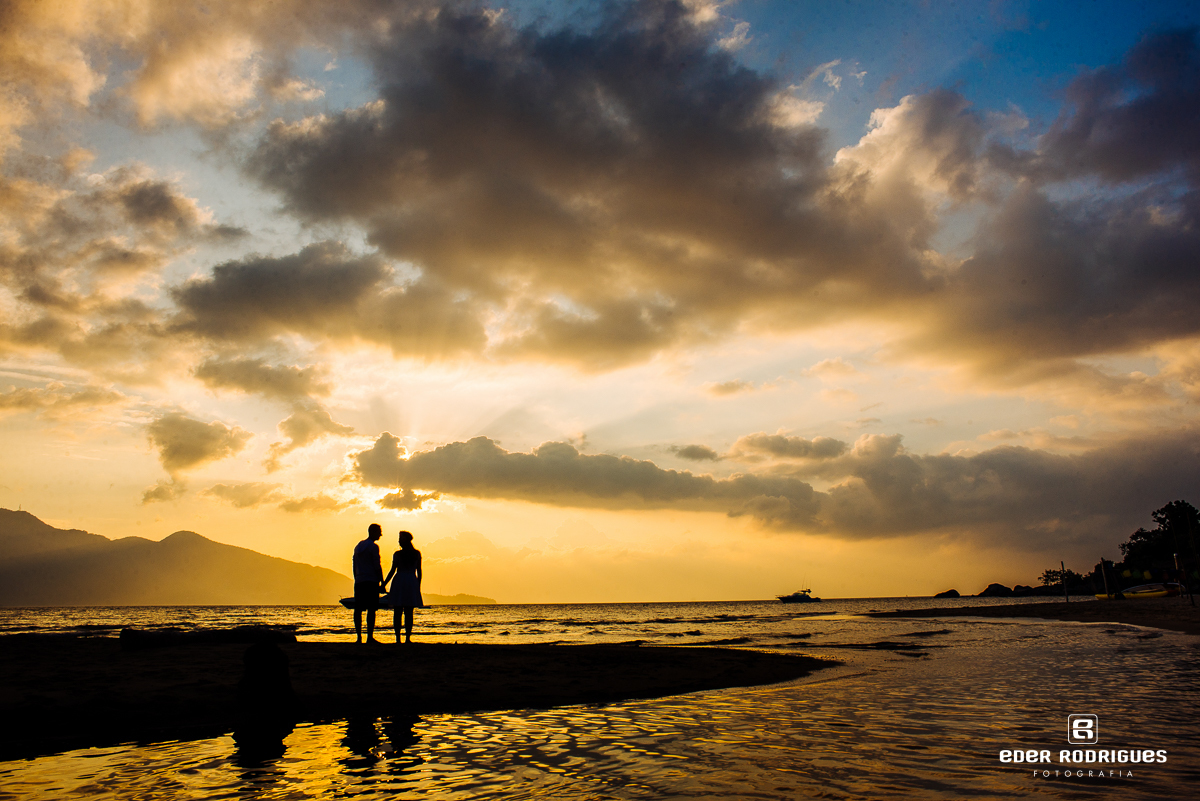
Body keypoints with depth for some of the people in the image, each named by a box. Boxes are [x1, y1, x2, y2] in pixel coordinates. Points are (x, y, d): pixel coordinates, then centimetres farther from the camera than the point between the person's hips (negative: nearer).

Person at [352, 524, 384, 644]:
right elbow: (377, 566, -8)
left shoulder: (358, 546, 19)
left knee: (358, 609, 4)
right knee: (371, 608, -8)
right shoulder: (373, 547, -4)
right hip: (371, 581, -7)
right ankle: (370, 636, -13)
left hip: (359, 581, 7)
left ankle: (359, 636, 3)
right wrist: (382, 583, -5)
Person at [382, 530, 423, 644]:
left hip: (399, 583, -2)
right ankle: (408, 637, -2)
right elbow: (419, 571, 6)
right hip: (412, 582, 2)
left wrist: (384, 584, 5)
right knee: (409, 612, 4)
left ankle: (398, 638, -2)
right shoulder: (417, 554, 6)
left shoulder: (398, 554, -2)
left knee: (397, 612, 2)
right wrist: (418, 586, 13)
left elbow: (392, 571, -3)